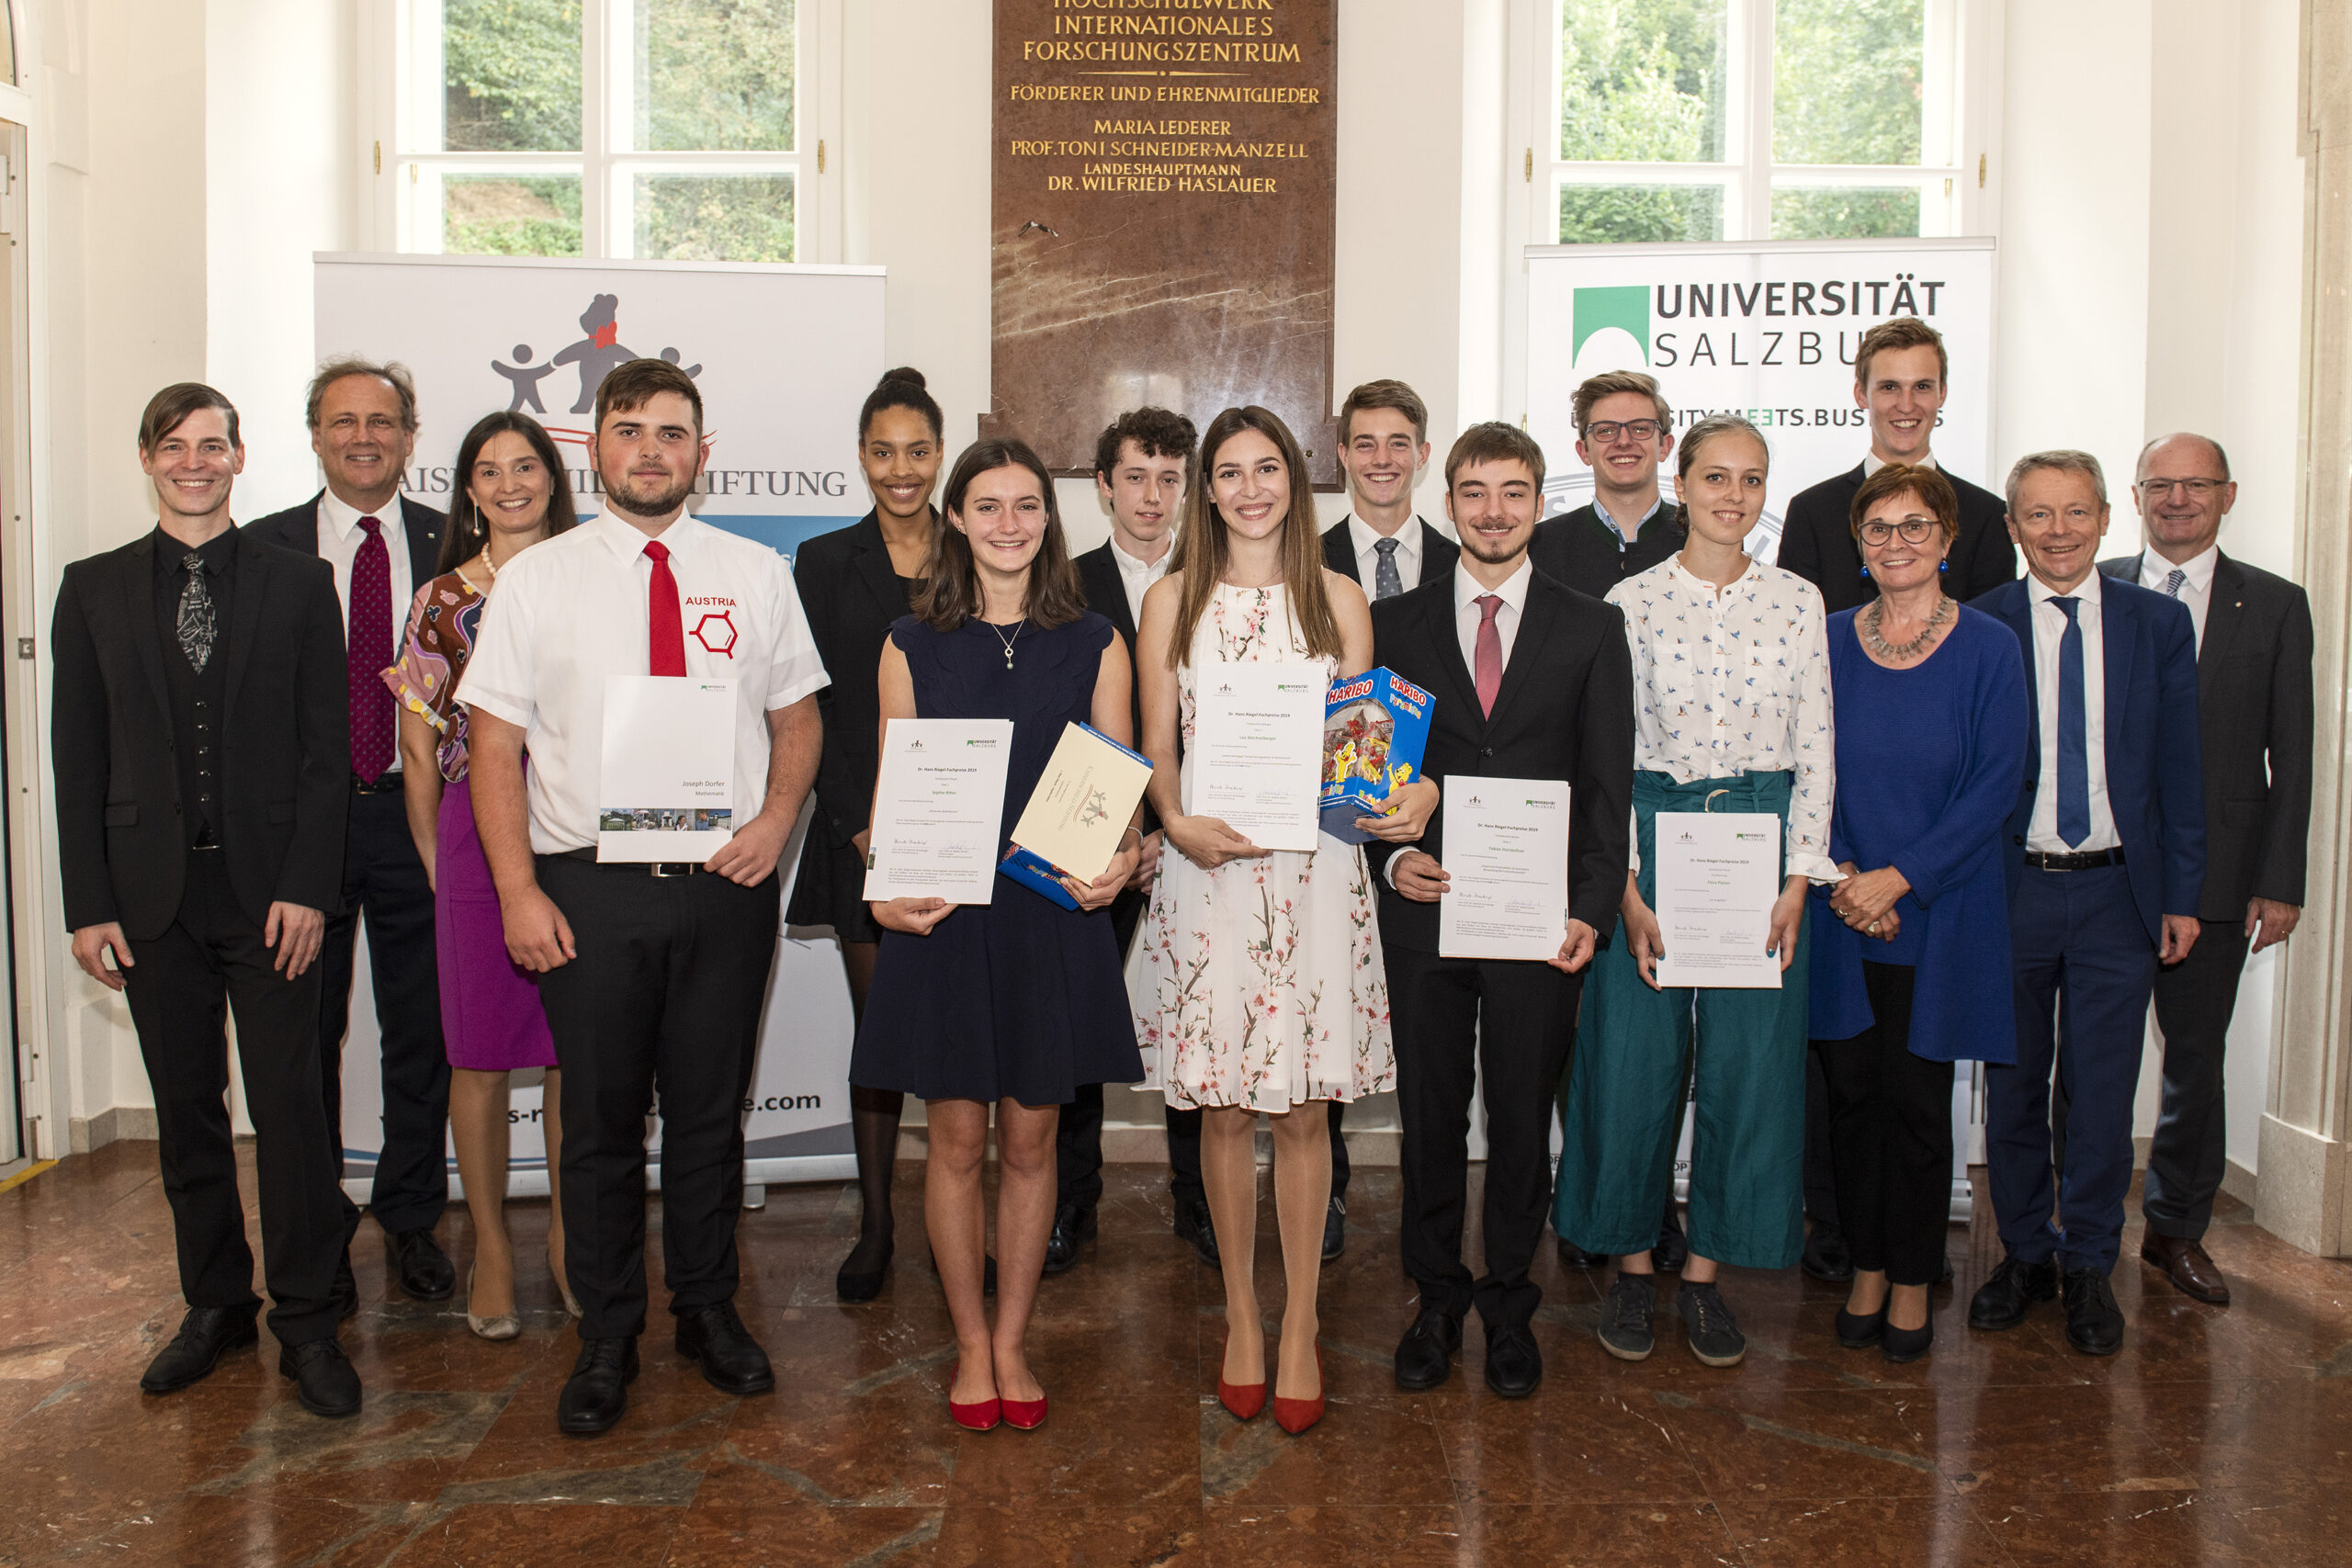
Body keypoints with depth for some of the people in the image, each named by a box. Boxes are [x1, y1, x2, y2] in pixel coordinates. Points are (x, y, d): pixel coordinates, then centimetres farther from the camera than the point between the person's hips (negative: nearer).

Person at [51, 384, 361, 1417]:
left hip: (269, 891, -2)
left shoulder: (298, 585, 3)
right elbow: (78, 757, 6)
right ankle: (216, 1305, 25)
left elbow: (324, 749, -1)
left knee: (289, 1106, -2)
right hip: (153, 894, 2)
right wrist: (88, 904, 0)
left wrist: (306, 887, -9)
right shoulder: (95, 590, 8)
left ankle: (305, 1320, 10)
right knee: (186, 1110, 11)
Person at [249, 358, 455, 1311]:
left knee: (420, 1034, 9)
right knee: (306, 1038, 9)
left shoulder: (451, 547, 4)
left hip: (415, 813, 0)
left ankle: (411, 1221, 26)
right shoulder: (265, 548, 2)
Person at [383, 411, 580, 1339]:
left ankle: (566, 1237, 22)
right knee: (479, 1053, 5)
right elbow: (419, 749, 7)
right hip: (477, 835, -1)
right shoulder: (442, 600, 5)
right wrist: (435, 862, 4)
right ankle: (490, 1246, 19)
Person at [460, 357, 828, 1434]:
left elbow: (798, 715, 11)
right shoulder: (537, 578, 2)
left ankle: (709, 1309, 31)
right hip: (588, 889, -1)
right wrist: (518, 892, -8)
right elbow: (494, 744, 0)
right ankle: (606, 1337, 25)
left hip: (726, 884, 1)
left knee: (711, 1112, 13)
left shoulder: (756, 573, 6)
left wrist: (775, 820, -8)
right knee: (601, 1122, 8)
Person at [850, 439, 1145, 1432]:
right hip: (943, 914, 0)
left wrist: (1122, 857, -15)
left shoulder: (1093, 644, 5)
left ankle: (1012, 1342, 25)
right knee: (957, 1135, 6)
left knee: (1030, 1136, 9)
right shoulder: (913, 645, 5)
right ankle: (971, 1345, 24)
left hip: (1055, 912, 0)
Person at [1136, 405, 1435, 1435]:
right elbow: (1155, 747, 5)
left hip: (1316, 872, 0)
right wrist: (1178, 823, -14)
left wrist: (1408, 794, -13)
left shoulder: (1338, 599, 8)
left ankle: (1301, 1327, 18)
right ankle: (1241, 1317, 23)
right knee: (1222, 1106, 6)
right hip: (1209, 866, 0)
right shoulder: (1172, 601, 7)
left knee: (1304, 1107, 4)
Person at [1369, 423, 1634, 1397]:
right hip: (1424, 911, 1)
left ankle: (1508, 1306, 27)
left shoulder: (1591, 629, 5)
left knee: (1522, 1118, 9)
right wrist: (1392, 856, -9)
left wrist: (1593, 908, -8)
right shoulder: (1395, 624, 7)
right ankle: (1436, 1299, 27)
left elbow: (1608, 784, 2)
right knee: (1430, 1117, 10)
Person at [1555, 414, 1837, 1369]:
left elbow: (1816, 748, 5)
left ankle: (1706, 1271, 20)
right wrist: (1627, 892, -9)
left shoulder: (1797, 602, 5)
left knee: (1748, 1059, 4)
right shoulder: (1633, 602, -1)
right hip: (1651, 834, -2)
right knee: (1636, 1056, 2)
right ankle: (1632, 1263, 21)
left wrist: (1798, 880, -3)